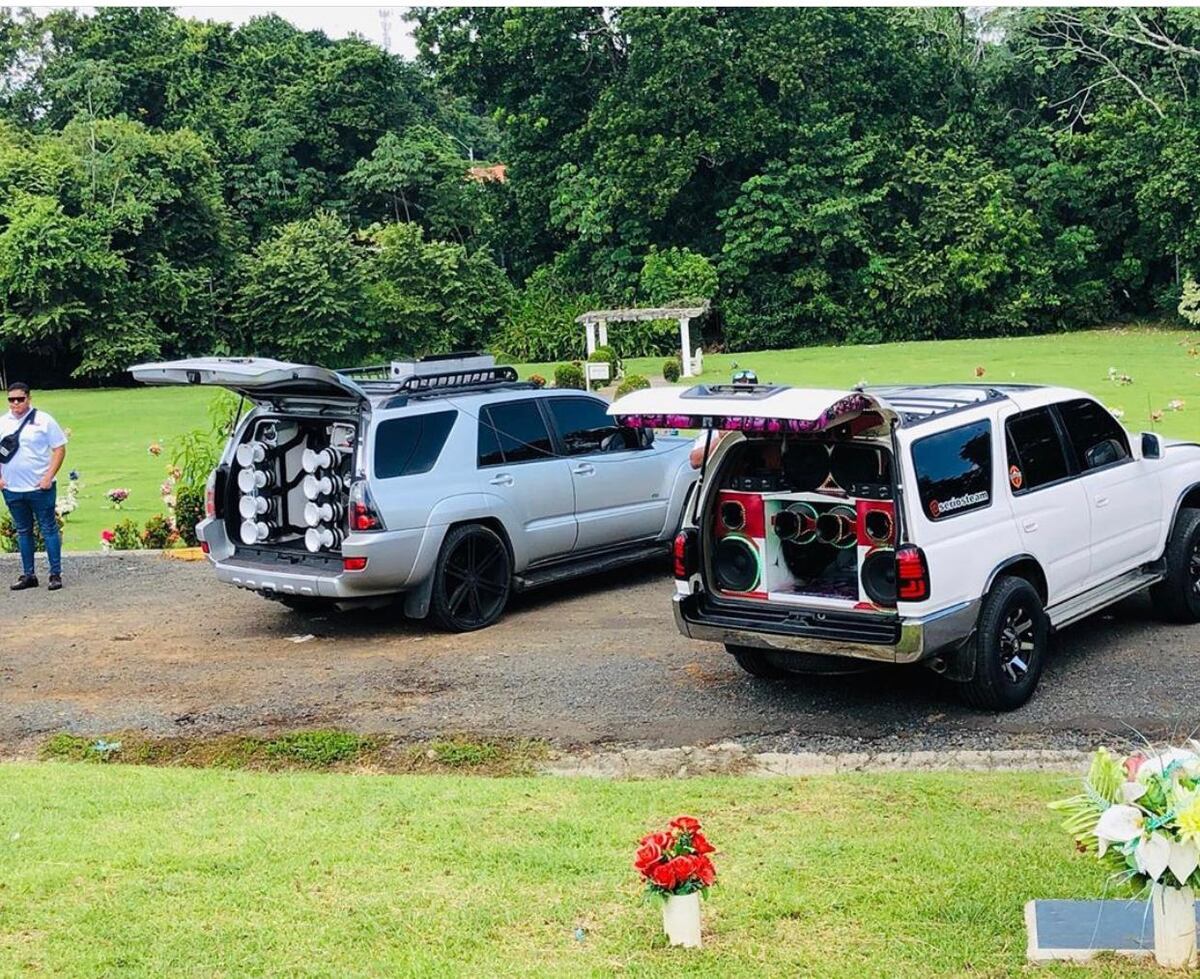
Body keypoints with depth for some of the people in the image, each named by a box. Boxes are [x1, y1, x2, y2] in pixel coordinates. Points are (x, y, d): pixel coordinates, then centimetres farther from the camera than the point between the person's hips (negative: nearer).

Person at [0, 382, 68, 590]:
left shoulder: (43, 420, -3)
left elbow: (60, 449, -4)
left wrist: (49, 477, -12)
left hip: (40, 487, -4)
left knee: (49, 529, 0)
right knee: (23, 532, 11)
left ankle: (56, 574, 4)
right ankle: (28, 575, 18)